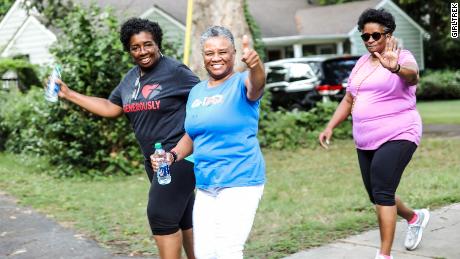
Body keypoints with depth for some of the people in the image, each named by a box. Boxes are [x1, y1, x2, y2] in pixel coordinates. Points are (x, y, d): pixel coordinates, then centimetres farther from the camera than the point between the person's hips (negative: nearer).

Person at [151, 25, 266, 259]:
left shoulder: (241, 83, -7)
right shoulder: (196, 91, 12)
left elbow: (256, 85, -31)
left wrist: (255, 65, -54)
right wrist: (172, 156, 2)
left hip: (240, 180, -6)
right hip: (205, 184, 6)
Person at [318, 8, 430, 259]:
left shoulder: (402, 57, -8)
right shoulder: (362, 63, 13)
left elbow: (412, 75, -32)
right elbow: (348, 100, 19)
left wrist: (395, 68, -55)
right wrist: (330, 126, 8)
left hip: (397, 136, -7)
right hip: (365, 141, 8)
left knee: (382, 193, -18)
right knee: (377, 196, 14)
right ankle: (415, 217, 43)